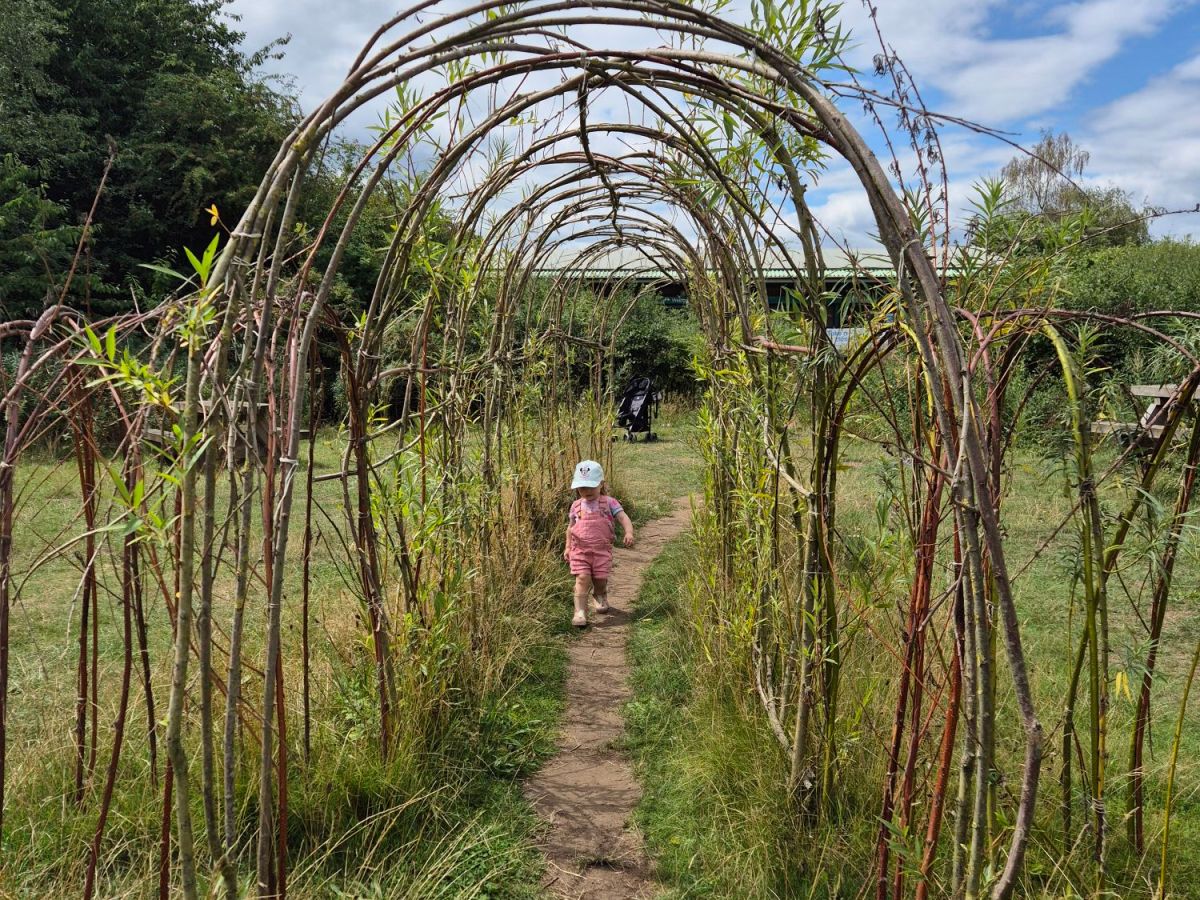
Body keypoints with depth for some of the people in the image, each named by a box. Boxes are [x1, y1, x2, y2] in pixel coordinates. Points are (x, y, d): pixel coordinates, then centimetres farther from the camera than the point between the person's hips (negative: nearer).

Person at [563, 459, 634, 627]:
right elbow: (571, 527, 20)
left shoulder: (608, 503, -1)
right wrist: (568, 547, 17)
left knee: (600, 579, 6)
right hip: (580, 549, 1)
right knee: (582, 578, -13)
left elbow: (624, 518, -10)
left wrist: (629, 533, -28)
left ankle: (600, 597, 41)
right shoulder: (576, 506, 9)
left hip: (602, 549, -1)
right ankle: (580, 612, -12)